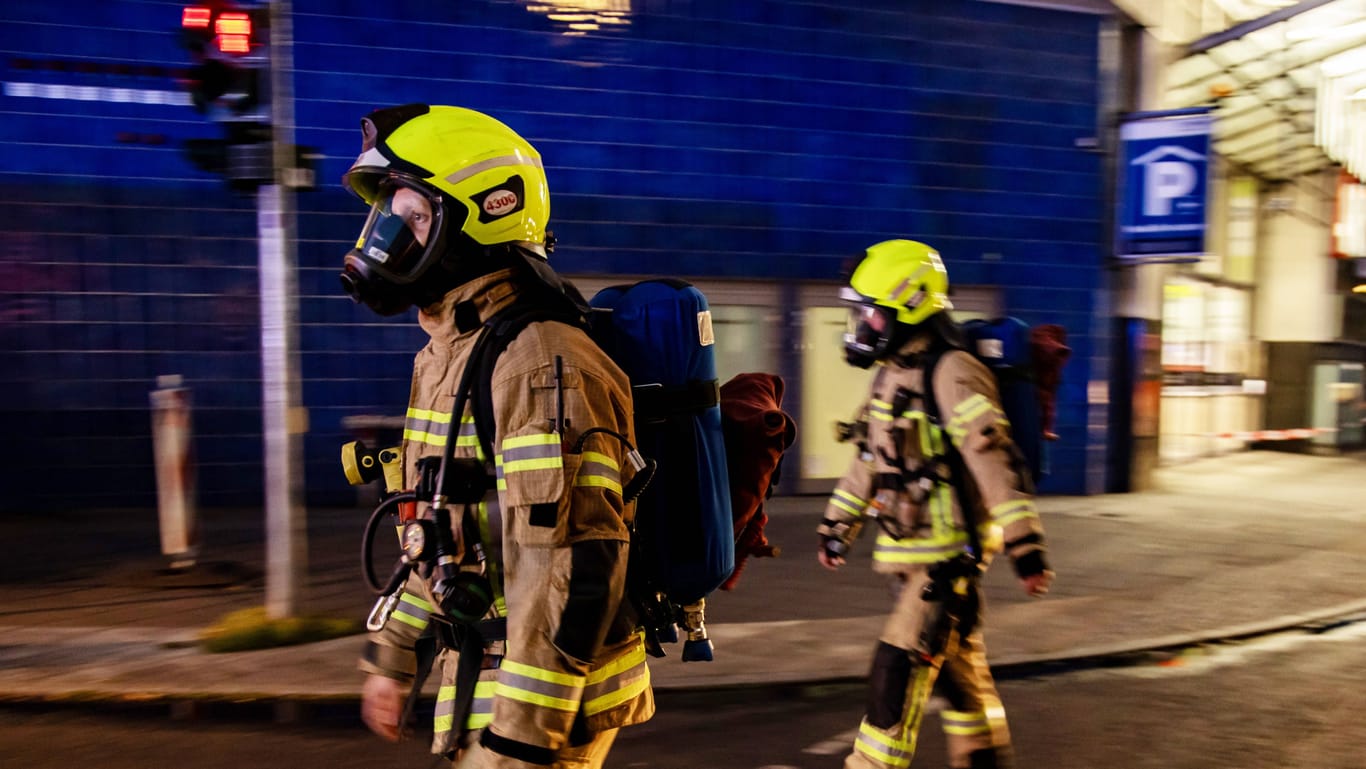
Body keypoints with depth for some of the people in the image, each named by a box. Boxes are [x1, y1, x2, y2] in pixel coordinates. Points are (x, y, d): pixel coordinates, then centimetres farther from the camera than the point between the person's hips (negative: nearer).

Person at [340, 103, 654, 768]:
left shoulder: (540, 365, -22)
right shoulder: (444, 358, 8)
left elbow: (573, 568, -26)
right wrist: (391, 656, 19)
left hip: (543, 694, -9)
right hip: (478, 669, 9)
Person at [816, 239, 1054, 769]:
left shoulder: (952, 375, -17)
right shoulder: (892, 374, 12)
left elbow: (996, 461, -22)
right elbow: (871, 460, 20)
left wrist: (1025, 545, -25)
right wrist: (836, 526, 24)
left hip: (948, 555, -8)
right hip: (909, 554, 9)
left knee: (897, 672, -7)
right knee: (957, 670, 19)